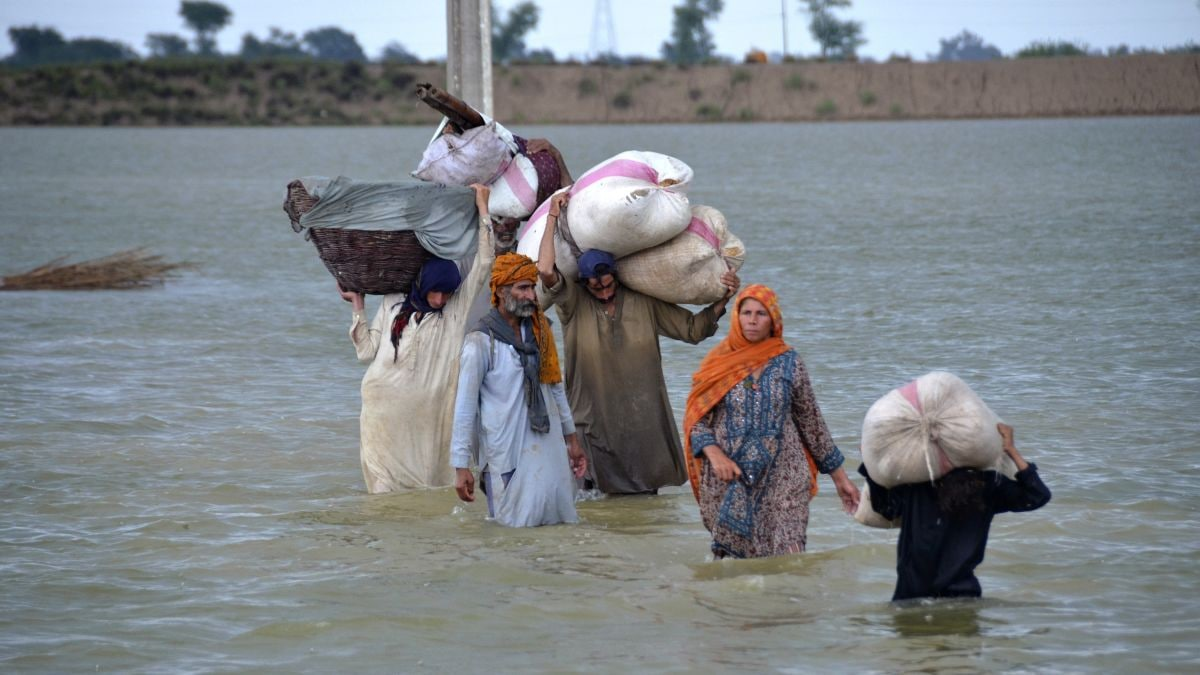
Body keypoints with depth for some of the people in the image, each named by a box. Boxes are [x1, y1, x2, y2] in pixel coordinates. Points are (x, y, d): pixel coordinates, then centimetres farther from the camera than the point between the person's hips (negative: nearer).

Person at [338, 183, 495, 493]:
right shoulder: (393, 304, 10)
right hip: (384, 407, 1)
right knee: (385, 480, -3)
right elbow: (367, 350, 12)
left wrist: (482, 209, 4)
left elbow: (484, 262, 2)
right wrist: (358, 306, 14)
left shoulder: (457, 307, 6)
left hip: (427, 410, -1)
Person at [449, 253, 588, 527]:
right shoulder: (481, 341, -10)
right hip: (507, 451, -6)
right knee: (519, 524, -2)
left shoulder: (538, 330, 8)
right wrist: (461, 467, -12)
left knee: (559, 519, 8)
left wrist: (572, 439, 19)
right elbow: (464, 407, -10)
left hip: (549, 444, 6)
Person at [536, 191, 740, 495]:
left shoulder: (644, 301, 3)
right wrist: (553, 217, -16)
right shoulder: (573, 302, -6)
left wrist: (722, 301, -4)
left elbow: (692, 328, 9)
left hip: (643, 418, 3)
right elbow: (545, 270, -23)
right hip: (595, 421, -3)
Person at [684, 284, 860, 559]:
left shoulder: (789, 363, 5)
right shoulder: (717, 363, 4)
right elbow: (695, 419, 3)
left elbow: (811, 422, 11)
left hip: (781, 479, 0)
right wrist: (714, 454, -16)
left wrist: (839, 476, 13)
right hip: (728, 482, 0)